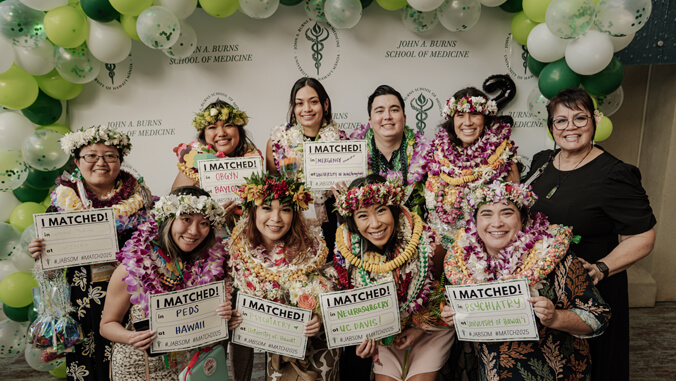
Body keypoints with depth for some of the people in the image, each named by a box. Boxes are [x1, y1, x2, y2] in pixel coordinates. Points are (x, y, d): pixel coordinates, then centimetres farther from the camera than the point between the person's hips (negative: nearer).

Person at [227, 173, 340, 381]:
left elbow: (326, 295, -8)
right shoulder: (239, 248, -12)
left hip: (309, 339, -1)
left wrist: (320, 319, -25)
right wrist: (233, 315, -18)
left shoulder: (310, 247, -17)